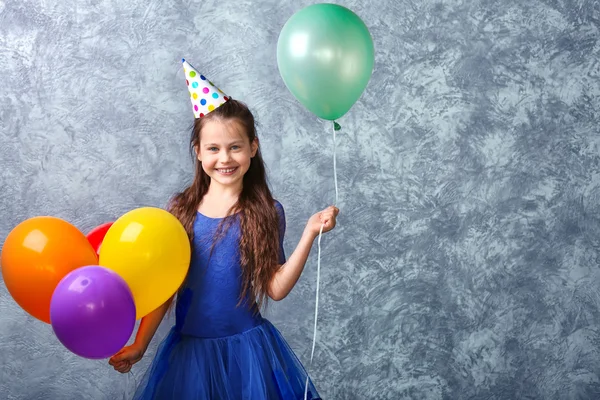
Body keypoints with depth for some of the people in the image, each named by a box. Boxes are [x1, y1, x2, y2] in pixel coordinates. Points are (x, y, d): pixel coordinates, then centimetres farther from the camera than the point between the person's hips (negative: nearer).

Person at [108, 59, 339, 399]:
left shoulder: (267, 213, -5)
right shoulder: (183, 210, -1)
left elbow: (275, 289, -10)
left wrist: (310, 233, -15)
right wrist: (139, 346, 2)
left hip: (246, 348, -1)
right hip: (189, 347, 2)